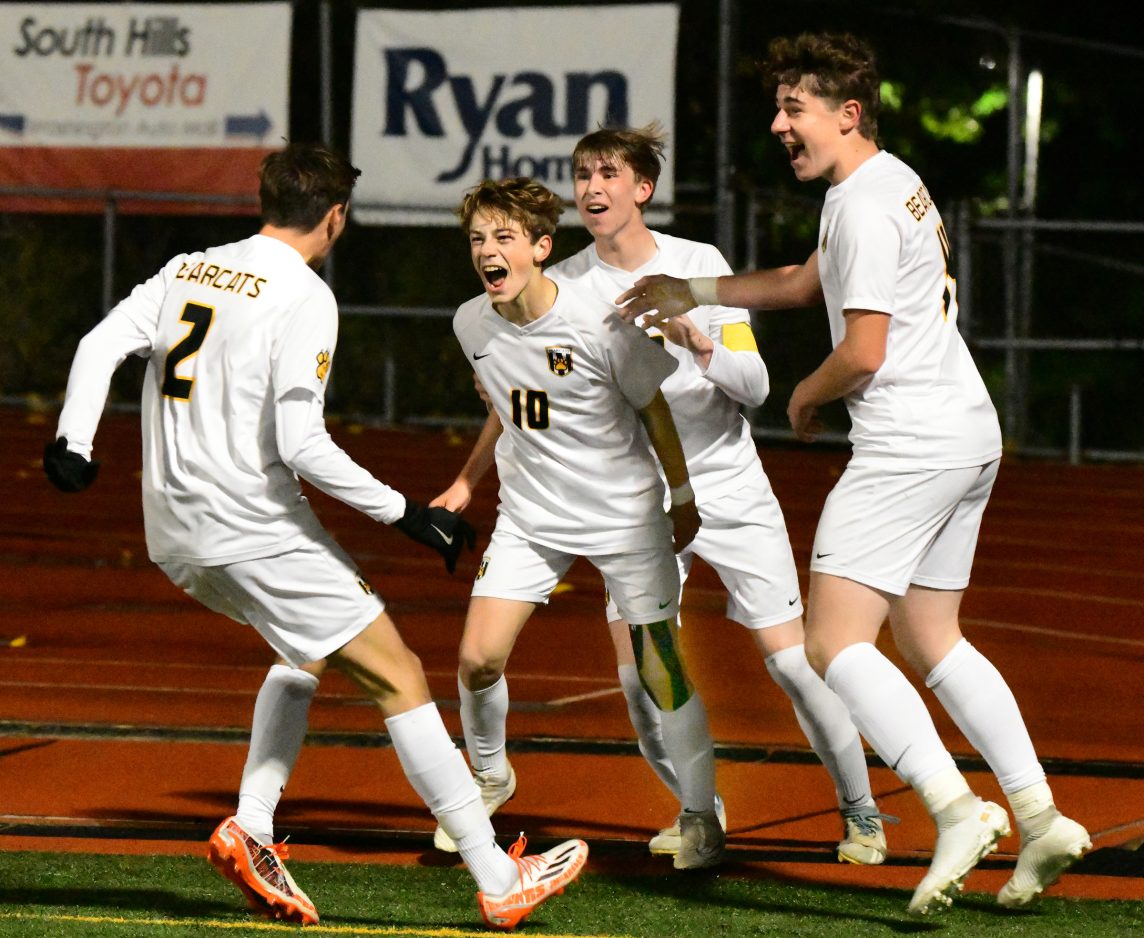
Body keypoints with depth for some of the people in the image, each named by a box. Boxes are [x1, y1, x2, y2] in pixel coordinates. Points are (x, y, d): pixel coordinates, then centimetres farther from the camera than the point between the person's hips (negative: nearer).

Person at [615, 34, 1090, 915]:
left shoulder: (863, 205, -14)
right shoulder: (896, 184, 18)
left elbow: (863, 352, -18)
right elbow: (803, 283, 32)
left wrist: (806, 396, 2)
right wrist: (689, 292, 31)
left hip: (909, 443, -10)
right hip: (970, 436, 10)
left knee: (835, 643, -12)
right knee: (930, 640, 17)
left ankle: (957, 808, -24)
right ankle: (1041, 816, 11)